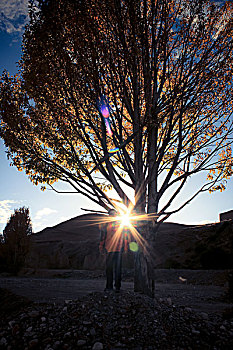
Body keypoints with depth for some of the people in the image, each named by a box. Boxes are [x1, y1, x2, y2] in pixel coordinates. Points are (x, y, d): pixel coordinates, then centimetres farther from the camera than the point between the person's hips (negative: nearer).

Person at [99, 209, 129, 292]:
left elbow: (125, 236, 6)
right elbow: (103, 237, 15)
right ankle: (109, 286, 17)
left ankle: (117, 286, 10)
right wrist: (101, 247, 9)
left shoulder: (121, 224, 7)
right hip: (109, 249, 2)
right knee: (109, 268, 6)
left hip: (118, 249, -2)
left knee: (117, 268, 0)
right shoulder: (106, 225, 12)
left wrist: (125, 247, -1)